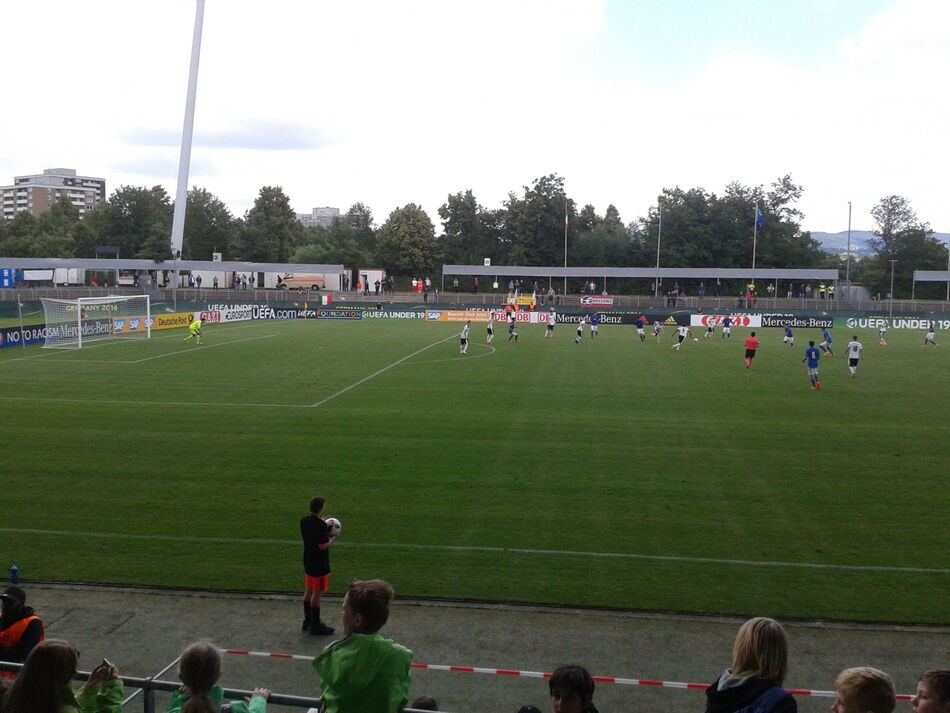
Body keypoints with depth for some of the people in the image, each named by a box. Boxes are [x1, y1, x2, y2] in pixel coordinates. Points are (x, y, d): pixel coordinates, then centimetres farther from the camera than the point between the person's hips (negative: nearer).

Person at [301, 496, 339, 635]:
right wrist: (334, 538, -8)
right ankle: (316, 626, 9)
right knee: (317, 594, 1)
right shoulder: (320, 525, -25)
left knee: (308, 591, 19)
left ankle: (307, 621, 30)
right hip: (319, 565, -8)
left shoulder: (304, 521, 0)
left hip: (308, 563, 8)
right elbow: (323, 546, -23)